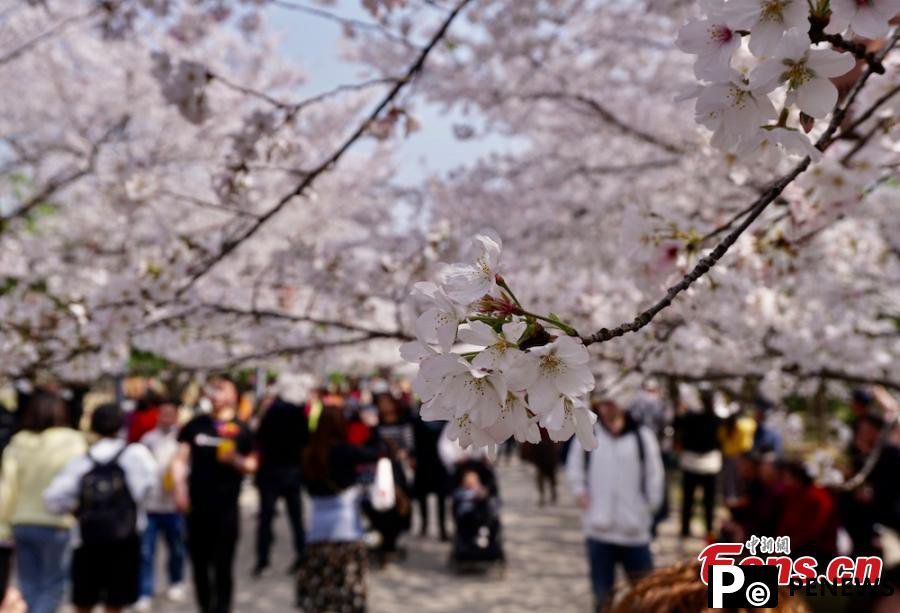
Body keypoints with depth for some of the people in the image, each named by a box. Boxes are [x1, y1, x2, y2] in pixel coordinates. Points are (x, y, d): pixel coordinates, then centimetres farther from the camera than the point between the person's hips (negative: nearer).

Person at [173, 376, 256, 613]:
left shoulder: (240, 429, 2)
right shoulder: (195, 424, 8)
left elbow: (252, 466, 5)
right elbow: (180, 459, 7)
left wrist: (235, 460, -15)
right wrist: (180, 489, -6)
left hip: (226, 508, -3)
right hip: (197, 507, 3)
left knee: (223, 566, 0)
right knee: (199, 563, 11)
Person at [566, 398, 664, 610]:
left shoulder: (642, 436, -5)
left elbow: (654, 475, 0)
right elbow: (574, 470, 10)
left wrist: (650, 506, -3)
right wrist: (582, 495, -1)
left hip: (634, 527, -1)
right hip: (599, 528, 1)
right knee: (602, 588, 13)